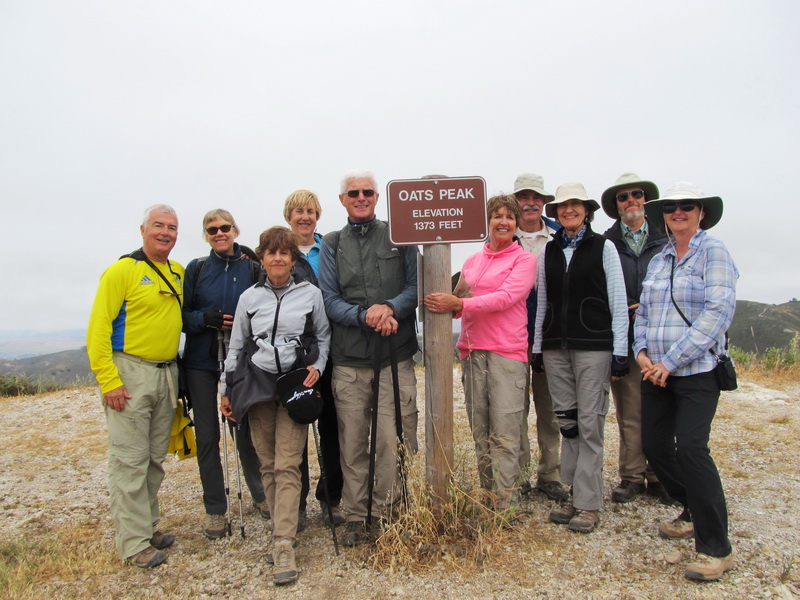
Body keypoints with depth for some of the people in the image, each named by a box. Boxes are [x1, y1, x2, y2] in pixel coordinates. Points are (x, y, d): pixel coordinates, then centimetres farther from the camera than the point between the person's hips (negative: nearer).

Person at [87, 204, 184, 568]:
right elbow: (98, 328, -11)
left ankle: (149, 524, 26)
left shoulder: (178, 273, 12)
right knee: (129, 460, -2)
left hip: (167, 374, 6)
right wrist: (109, 380, -17)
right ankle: (134, 542, 6)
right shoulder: (122, 270, -7)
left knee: (155, 458, 14)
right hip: (130, 374, -6)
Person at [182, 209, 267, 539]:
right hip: (201, 362, 1)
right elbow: (182, 314, 2)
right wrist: (205, 319, -16)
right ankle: (215, 508, 19)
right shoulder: (196, 268, 3)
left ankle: (259, 494, 28)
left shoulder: (253, 268, 1)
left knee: (246, 429, 6)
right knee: (207, 435, 5)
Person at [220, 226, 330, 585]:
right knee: (267, 464, 5)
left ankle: (283, 545, -8)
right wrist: (227, 389, 11)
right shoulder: (249, 298, 8)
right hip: (257, 384, 2)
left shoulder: (311, 294, 4)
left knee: (288, 465, -9)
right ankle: (283, 529, 17)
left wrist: (317, 367, -4)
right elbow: (235, 346, 13)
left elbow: (324, 337, 12)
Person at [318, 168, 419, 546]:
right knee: (352, 441, 6)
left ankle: (389, 513, 14)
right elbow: (329, 299, 4)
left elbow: (416, 286, 5)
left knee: (395, 439, -3)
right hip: (349, 357, 1)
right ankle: (355, 516, 21)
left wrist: (390, 308, -14)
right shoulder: (332, 244, 11)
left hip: (396, 354, -1)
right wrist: (365, 316, -13)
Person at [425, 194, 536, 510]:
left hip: (507, 351, -5)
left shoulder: (524, 259, 4)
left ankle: (502, 505, 0)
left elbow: (506, 297, -12)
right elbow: (461, 301, 24)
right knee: (479, 431, 8)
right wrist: (448, 304, 0)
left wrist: (459, 304, -21)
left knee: (504, 434, -7)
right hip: (472, 351, 5)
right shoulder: (472, 261, 19)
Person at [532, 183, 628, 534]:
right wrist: (537, 347, 10)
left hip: (593, 345, -4)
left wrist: (619, 351, -5)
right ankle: (576, 496, 17)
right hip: (555, 346, 4)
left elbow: (618, 302, 0)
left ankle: (589, 504, 6)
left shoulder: (603, 247, 3)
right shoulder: (549, 251, 12)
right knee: (566, 422, 6)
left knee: (589, 423, -3)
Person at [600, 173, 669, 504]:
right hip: (623, 339, -1)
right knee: (629, 411, 3)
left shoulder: (666, 240, 11)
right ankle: (632, 476, 14)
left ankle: (658, 476, 17)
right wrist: (623, 311, -9)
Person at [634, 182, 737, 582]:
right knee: (654, 444, 8)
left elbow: (718, 312, -14)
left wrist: (671, 360, -17)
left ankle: (715, 547, -2)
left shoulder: (713, 253, -3)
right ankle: (694, 513, 31)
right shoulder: (657, 261, 15)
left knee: (690, 446, -15)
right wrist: (642, 350, -2)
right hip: (656, 372, 6)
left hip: (697, 370, -6)